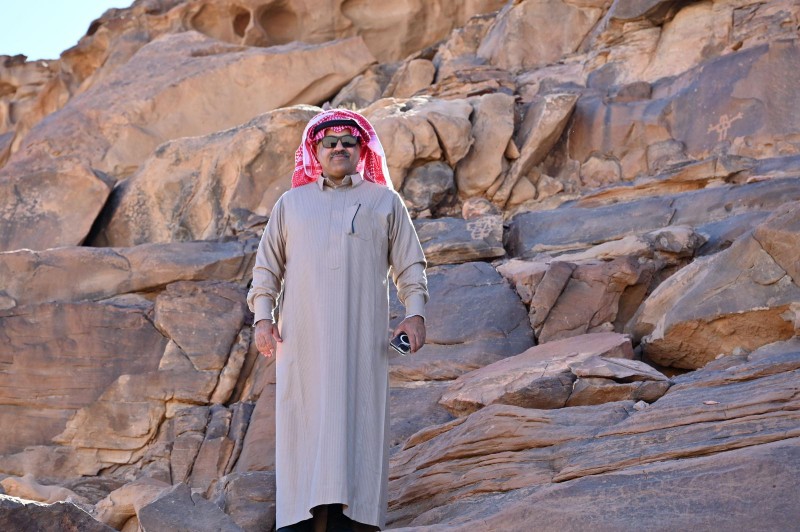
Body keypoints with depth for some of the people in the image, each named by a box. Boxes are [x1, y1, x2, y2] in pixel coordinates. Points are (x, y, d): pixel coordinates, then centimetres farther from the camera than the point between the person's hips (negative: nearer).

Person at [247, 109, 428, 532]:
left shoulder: (384, 202, 12)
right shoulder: (291, 203, 16)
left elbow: (409, 265, 10)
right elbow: (267, 266, 14)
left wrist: (415, 312, -4)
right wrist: (262, 317, 2)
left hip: (361, 336, -1)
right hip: (303, 335, 1)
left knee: (356, 416, -6)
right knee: (302, 419, -4)